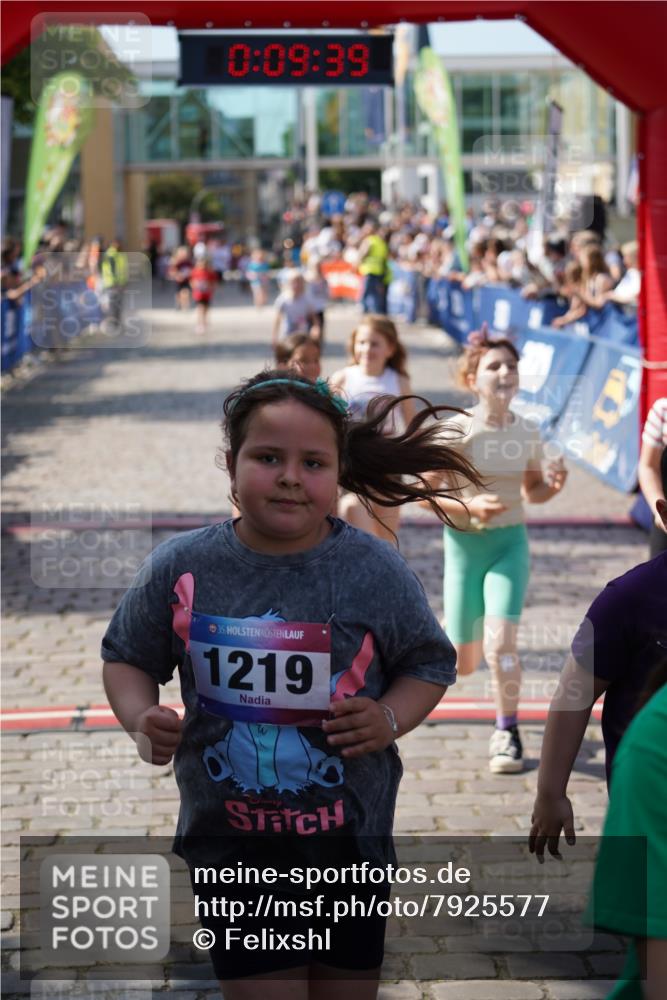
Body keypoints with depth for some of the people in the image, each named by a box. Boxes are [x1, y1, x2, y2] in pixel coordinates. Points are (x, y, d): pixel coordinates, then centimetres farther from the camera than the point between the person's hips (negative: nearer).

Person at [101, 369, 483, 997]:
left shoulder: (376, 571, -9)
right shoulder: (180, 567, -7)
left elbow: (430, 664, 4)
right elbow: (126, 658, 7)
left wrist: (390, 720, -16)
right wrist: (141, 720, -13)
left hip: (349, 838, 1)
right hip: (229, 846, 0)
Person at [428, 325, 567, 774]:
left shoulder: (528, 432, -2)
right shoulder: (455, 430, -13)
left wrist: (552, 486, -11)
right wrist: (470, 506, -25)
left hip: (511, 542, 1)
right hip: (465, 544, -1)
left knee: (500, 642, -19)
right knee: (464, 665, 7)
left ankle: (507, 732, 2)